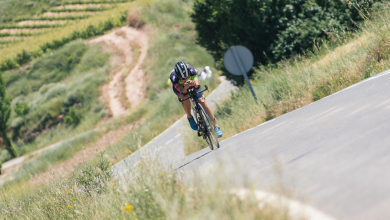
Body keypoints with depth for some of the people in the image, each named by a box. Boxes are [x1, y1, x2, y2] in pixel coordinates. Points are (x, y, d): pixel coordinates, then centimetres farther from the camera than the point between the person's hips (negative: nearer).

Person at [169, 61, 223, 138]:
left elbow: (197, 85, -38)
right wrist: (185, 88, -64)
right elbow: (182, 91, -42)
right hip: (180, 88, -1)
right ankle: (190, 117, -6)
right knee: (185, 98, -33)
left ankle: (216, 125, -6)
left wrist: (194, 83, -61)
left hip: (193, 86, 1)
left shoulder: (191, 70, -37)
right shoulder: (173, 77, -39)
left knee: (202, 101, -16)